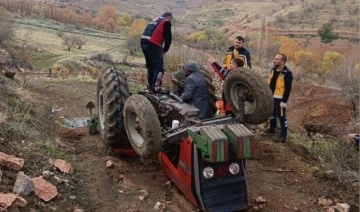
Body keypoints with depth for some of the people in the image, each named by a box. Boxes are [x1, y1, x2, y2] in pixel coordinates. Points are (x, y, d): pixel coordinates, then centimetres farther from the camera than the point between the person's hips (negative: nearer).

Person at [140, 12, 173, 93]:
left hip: (143, 42, 8)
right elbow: (168, 37, -3)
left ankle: (150, 86, 25)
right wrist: (165, 49, 11)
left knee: (150, 66, 19)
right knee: (159, 67, -4)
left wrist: (160, 48, 21)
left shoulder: (154, 20, 28)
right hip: (153, 44, -8)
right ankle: (156, 88, -8)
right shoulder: (167, 22, 4)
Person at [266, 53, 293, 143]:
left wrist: (284, 101, -19)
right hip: (271, 97, 8)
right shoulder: (273, 69, 7)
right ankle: (272, 129, 41)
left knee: (281, 117, -1)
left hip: (279, 99, -8)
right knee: (272, 114, 22)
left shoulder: (287, 73, -18)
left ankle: (283, 136, 7)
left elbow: (288, 89, -18)